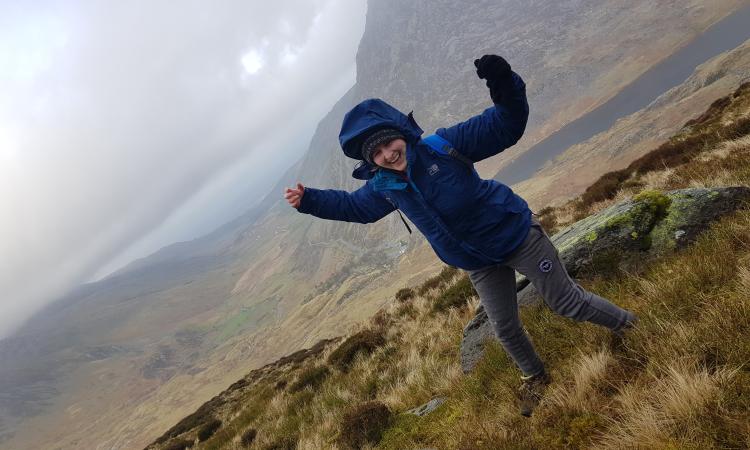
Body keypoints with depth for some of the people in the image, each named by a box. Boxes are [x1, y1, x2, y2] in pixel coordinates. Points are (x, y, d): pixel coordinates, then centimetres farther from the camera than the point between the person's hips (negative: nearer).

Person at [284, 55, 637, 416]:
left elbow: (506, 126, -23)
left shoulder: (443, 145, -22)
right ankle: (534, 378, 47)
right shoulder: (383, 188, -8)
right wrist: (309, 199, 1)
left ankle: (629, 327, 38)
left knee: (567, 303, 7)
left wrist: (505, 88, -43)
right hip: (481, 265, 4)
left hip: (517, 235, -4)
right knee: (505, 330, 16)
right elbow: (350, 205, 11)